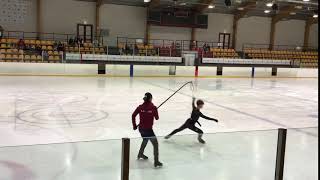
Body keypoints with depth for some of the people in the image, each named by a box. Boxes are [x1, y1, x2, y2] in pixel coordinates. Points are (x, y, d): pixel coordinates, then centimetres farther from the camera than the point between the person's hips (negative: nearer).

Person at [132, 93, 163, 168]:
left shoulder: (140, 107, -1)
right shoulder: (153, 107, -14)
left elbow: (133, 115, 3)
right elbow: (157, 118, -3)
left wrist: (134, 125, 14)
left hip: (141, 128, 6)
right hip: (148, 129, -6)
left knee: (145, 139, 34)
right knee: (155, 144, 3)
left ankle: (140, 154, 50)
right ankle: (156, 162, -2)